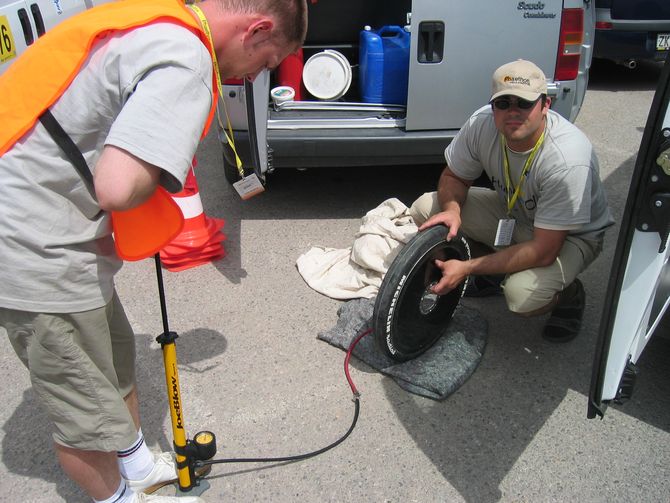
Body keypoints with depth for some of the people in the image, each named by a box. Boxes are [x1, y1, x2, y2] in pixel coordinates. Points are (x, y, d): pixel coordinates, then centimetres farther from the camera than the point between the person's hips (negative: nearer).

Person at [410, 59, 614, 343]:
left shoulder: (568, 159, -36)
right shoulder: (482, 123, -22)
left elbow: (543, 251, -33)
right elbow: (453, 176, -4)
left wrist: (466, 269, -34)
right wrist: (452, 209, -28)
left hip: (571, 235, -5)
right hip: (511, 212, 6)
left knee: (522, 294, -35)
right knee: (425, 209, -12)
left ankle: (569, 294, 4)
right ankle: (494, 273, 10)